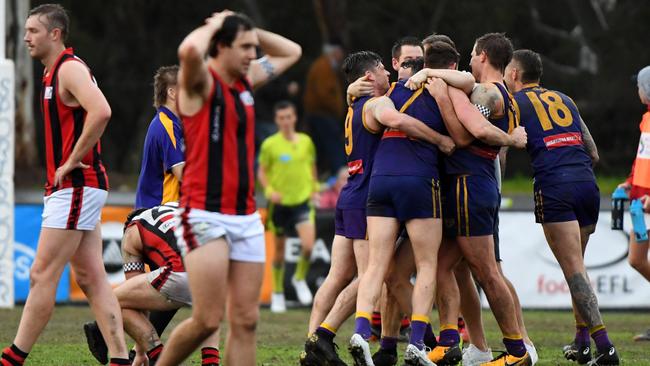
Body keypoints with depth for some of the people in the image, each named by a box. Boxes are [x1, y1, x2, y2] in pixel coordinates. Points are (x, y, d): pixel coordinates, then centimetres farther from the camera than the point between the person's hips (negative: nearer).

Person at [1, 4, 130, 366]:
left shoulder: (70, 68, -13)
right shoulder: (55, 72, 18)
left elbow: (101, 112, -30)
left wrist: (72, 162, -22)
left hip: (76, 187, -10)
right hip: (74, 188, 10)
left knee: (42, 275, -7)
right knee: (91, 278, 5)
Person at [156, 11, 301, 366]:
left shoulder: (246, 80, 15)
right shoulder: (201, 82, -7)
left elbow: (291, 52, 30)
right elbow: (190, 50, -30)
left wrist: (249, 30, 16)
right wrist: (213, 25, -10)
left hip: (246, 217, 7)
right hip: (205, 216, -7)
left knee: (245, 320, 1)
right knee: (208, 320, -11)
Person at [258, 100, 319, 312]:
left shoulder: (306, 141, 4)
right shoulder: (270, 144, -4)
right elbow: (261, 171, 3)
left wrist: (314, 189, 10)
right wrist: (269, 190, -12)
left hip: (303, 200, 1)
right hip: (280, 202, -1)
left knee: (308, 244, -18)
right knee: (279, 249, 8)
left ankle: (300, 279, 10)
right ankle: (277, 293, 23)